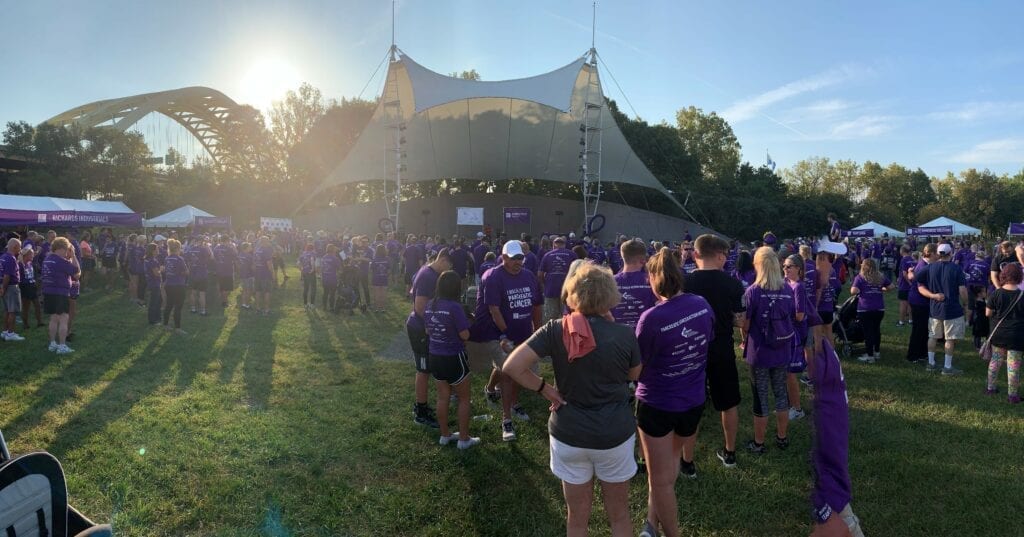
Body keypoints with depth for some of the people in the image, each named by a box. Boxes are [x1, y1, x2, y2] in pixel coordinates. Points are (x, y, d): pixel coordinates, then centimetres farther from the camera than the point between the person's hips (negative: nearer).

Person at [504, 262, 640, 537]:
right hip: (615, 434, -1)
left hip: (568, 434, 1)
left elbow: (512, 367, -18)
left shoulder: (555, 330, -12)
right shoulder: (625, 334, -13)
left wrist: (544, 388, -6)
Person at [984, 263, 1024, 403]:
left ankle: (991, 388, 26)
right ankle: (1012, 395, 13)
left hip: (999, 333, 2)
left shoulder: (996, 293, -10)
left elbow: (988, 313, -3)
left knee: (995, 360, 17)